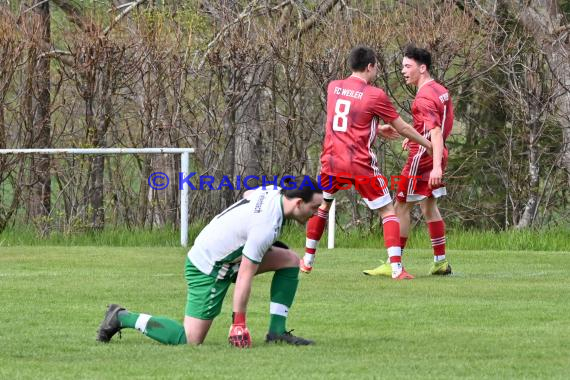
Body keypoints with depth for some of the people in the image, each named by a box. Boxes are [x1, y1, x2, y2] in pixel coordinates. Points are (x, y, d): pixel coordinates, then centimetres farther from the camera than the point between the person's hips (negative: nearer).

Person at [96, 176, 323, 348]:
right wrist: (238, 322, -21)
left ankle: (277, 331, 4)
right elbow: (244, 276, -27)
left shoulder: (272, 192, -5)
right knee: (191, 340, -8)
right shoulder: (266, 226, -31)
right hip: (209, 270, -10)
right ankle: (122, 318, 5)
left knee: (290, 260, 2)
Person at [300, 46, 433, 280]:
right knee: (388, 212, 4)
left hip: (332, 162, 4)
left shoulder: (333, 87, 7)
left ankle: (307, 261, 32)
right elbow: (402, 128, 1)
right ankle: (396, 268, -9)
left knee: (322, 206, 27)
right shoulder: (375, 95, -8)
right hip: (361, 166, -4)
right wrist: (429, 145, 15)